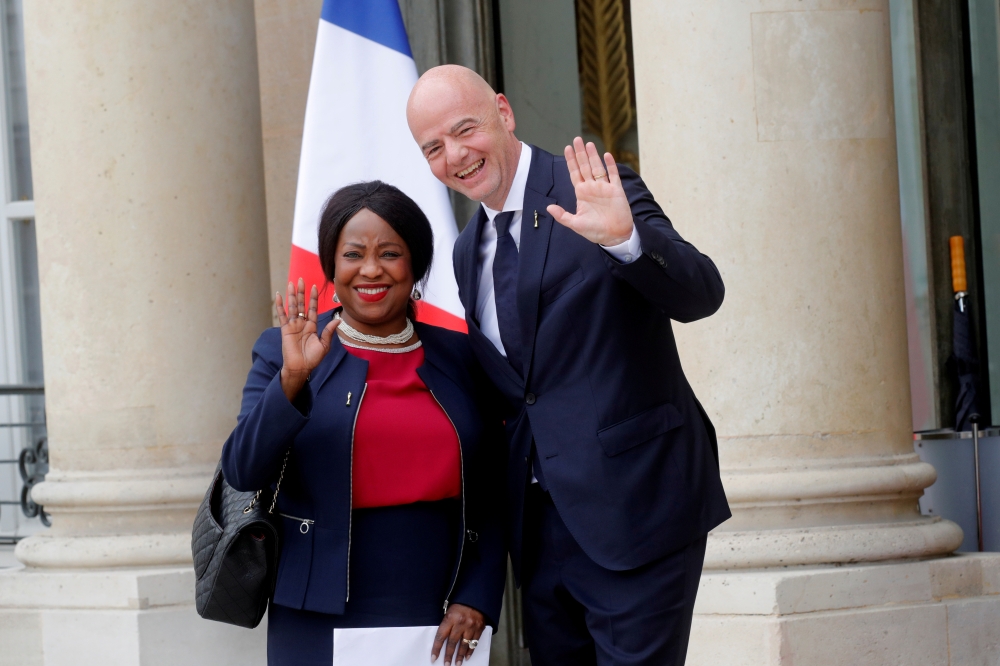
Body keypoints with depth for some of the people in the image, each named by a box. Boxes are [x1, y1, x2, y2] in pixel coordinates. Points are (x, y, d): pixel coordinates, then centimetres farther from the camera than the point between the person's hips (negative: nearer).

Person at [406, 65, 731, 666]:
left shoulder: (595, 194, -8)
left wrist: (624, 238, -38)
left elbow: (702, 295, -19)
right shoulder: (468, 251, 14)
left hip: (633, 515, -7)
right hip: (542, 526, 7)